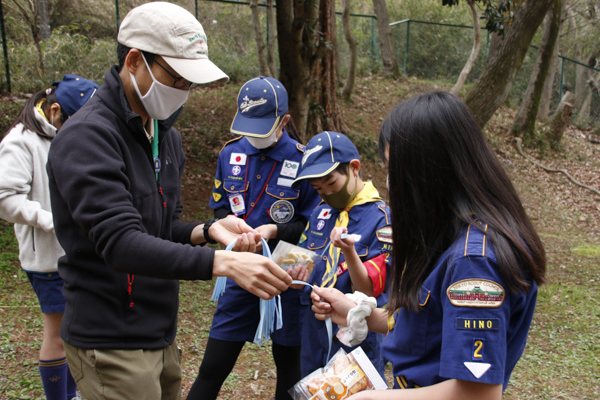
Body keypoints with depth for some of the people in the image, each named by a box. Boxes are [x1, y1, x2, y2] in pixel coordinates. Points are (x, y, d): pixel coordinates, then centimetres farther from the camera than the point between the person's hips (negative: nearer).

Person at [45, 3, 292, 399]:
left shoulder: (166, 135, 10)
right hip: (113, 342, -8)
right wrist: (223, 263, -39)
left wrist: (208, 230, -6)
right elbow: (120, 243, -29)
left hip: (160, 334, 8)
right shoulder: (88, 136, -19)